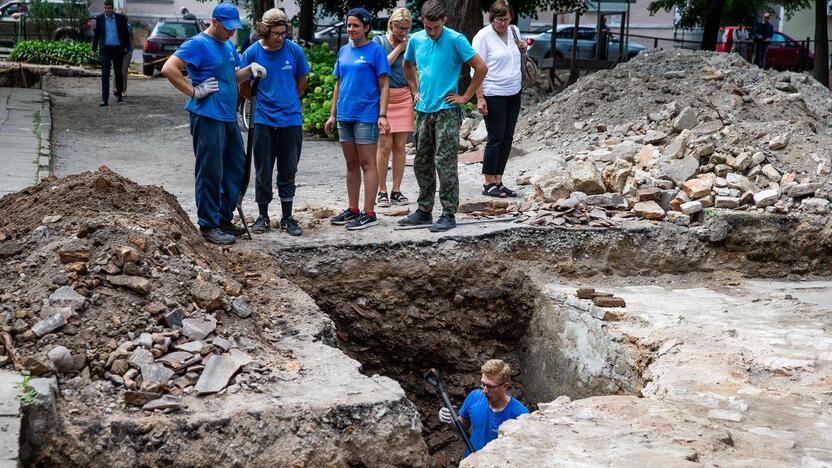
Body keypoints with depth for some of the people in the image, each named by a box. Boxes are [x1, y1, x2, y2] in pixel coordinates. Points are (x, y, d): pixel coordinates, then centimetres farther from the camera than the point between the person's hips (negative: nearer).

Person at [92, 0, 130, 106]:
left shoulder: (120, 18, 0)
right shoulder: (99, 18, 2)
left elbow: (126, 34, 7)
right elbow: (96, 35, 9)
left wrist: (125, 47, 1)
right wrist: (94, 49, 8)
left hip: (118, 49, 0)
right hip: (105, 49, 0)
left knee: (118, 72, 10)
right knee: (105, 74, -8)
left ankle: (119, 94, 29)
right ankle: (104, 99, -13)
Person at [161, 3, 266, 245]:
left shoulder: (228, 46, 15)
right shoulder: (198, 44, -11)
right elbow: (169, 69, -20)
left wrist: (250, 69, 7)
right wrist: (194, 91, -18)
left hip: (229, 117, 9)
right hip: (208, 118, -9)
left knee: (236, 168, 14)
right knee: (210, 173, -4)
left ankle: (224, 219, 25)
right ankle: (209, 226, 4)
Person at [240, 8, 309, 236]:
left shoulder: (294, 50, -3)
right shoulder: (252, 53, -5)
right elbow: (244, 87, 6)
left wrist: (288, 102, 10)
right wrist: (262, 101, 8)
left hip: (291, 120, 1)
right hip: (263, 121, -1)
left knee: (288, 171, 7)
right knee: (263, 171, 6)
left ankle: (287, 217, 16)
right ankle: (263, 216, 17)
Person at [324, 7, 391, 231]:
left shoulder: (375, 50, -5)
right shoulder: (343, 51, 13)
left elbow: (384, 85, -7)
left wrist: (382, 115, -15)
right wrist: (333, 115, 14)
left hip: (366, 115, -6)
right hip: (344, 116, 6)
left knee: (367, 164, -4)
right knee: (351, 164, 12)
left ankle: (369, 213, -1)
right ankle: (353, 210, 20)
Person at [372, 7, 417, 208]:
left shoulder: (409, 44, 9)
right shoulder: (378, 42, 0)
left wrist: (416, 94, -2)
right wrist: (398, 49, -9)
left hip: (404, 98, 3)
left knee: (400, 146, 3)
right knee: (385, 146, -6)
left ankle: (396, 190, 9)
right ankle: (382, 191, 2)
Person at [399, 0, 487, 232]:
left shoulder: (455, 40, -11)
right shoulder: (416, 40, 6)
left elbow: (481, 68, -11)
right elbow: (408, 65, 27)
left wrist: (465, 97, -9)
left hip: (447, 111, -6)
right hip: (424, 110, 6)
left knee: (445, 163, -7)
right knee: (422, 163, 12)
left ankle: (448, 214, -1)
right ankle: (424, 210, 23)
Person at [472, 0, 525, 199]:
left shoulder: (514, 31, 7)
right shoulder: (483, 36, -11)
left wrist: (521, 48, 3)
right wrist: (480, 98, -18)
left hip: (513, 94, 7)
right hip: (493, 95, -7)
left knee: (507, 139, 8)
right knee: (496, 138, -4)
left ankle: (498, 181, 15)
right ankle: (488, 184, 5)